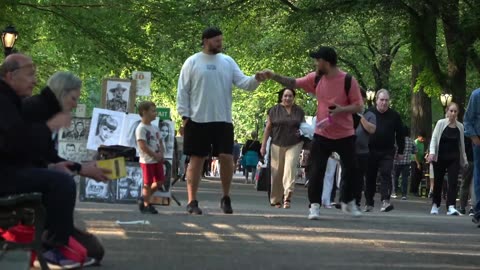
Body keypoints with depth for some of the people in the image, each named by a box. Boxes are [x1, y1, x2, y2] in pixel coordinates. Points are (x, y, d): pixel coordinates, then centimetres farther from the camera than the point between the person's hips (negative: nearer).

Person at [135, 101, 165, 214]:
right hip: (147, 161, -8)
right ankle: (146, 205, 5)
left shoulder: (154, 128, 15)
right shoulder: (141, 128, -12)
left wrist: (161, 154, -1)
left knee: (159, 181, 8)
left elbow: (160, 142, 18)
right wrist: (155, 155, -18)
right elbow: (143, 146, -18)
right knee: (148, 183, -3)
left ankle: (144, 200, 22)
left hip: (157, 160, 8)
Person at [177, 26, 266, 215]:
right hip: (198, 120, -2)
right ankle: (192, 201, 7)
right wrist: (184, 115, -5)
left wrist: (256, 80, -20)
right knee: (196, 159, 2)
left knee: (226, 157, -4)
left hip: (223, 120, 2)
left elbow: (242, 82, 1)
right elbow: (183, 91, 1)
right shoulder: (192, 63, 1)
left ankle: (226, 197, 13)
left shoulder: (228, 62, 9)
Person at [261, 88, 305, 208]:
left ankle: (288, 196, -25)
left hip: (294, 145, 0)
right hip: (277, 145, 0)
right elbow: (268, 128, 8)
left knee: (290, 167, -17)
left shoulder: (299, 111, 10)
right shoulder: (274, 110, 6)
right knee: (277, 172, 1)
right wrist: (263, 145, 5)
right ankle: (276, 200, 11)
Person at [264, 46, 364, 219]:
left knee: (351, 170, 6)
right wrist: (273, 76, 0)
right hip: (322, 134, 2)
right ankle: (314, 206, -1)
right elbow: (294, 83, 10)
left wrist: (342, 109, -26)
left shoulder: (348, 81, -11)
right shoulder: (316, 78, 1)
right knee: (317, 170, -7)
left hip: (345, 135, -2)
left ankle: (348, 202, 26)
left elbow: (359, 107, -10)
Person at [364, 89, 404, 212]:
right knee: (370, 178, 7)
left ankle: (385, 201, -22)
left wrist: (400, 151, 6)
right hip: (371, 151, 1)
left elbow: (400, 134, 9)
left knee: (386, 175, -15)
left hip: (387, 152, 0)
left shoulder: (394, 115, 3)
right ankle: (369, 203, 17)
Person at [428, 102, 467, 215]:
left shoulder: (460, 127, 6)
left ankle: (451, 207, -17)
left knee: (453, 182, -11)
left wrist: (464, 160, 13)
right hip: (440, 157, -2)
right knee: (438, 182, 8)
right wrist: (432, 152, -20)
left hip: (454, 158, 2)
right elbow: (434, 138, -6)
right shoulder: (441, 123, -3)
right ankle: (435, 205, 24)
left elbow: (462, 144, 13)